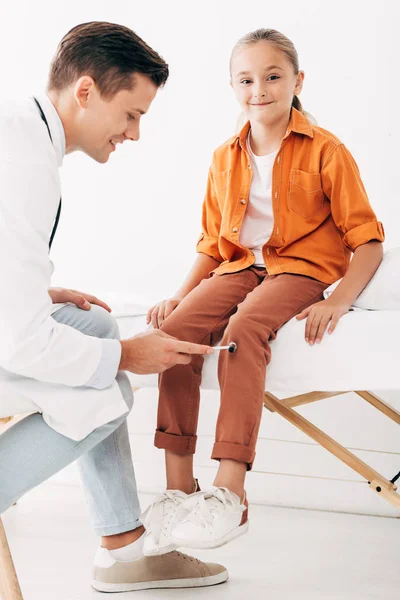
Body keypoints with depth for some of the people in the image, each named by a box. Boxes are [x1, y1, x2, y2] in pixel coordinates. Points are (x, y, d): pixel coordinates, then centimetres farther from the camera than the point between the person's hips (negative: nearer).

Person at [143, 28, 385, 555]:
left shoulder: (325, 151, -3)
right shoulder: (225, 159, 13)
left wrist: (338, 302, -20)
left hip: (300, 267, -5)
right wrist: (181, 293, 2)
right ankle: (178, 488, -22)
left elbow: (366, 238, -6)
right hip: (240, 266, 5)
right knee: (178, 329, -25)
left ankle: (229, 496, -40)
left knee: (243, 330, -36)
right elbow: (212, 243, 19)